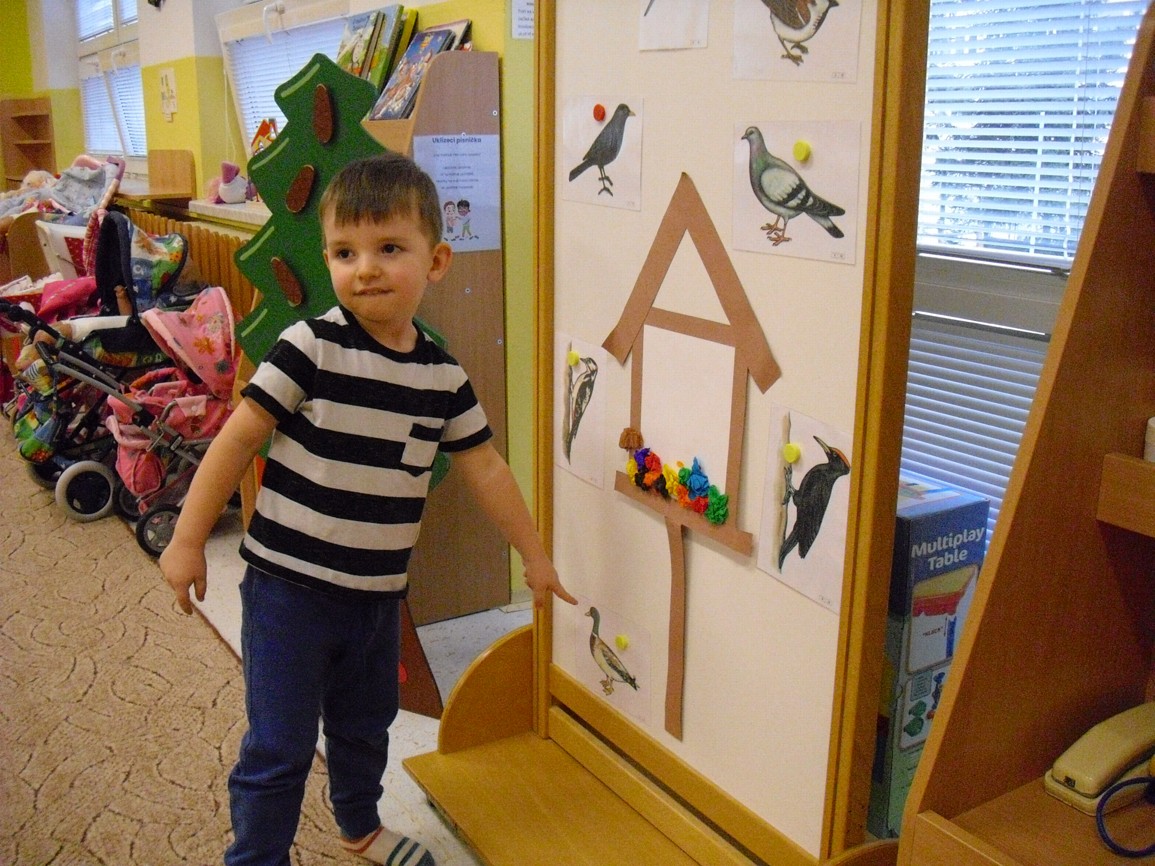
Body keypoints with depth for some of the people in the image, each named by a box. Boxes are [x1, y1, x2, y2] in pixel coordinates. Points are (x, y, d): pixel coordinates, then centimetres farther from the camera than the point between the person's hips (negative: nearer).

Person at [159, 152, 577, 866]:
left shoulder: (443, 374, -1)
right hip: (289, 587, -5)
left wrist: (536, 556, 15)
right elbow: (239, 437, -11)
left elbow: (484, 467, 9)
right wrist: (189, 539, -9)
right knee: (280, 747, 2)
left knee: (366, 727, 24)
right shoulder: (312, 346, -15)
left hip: (378, 594, 5)